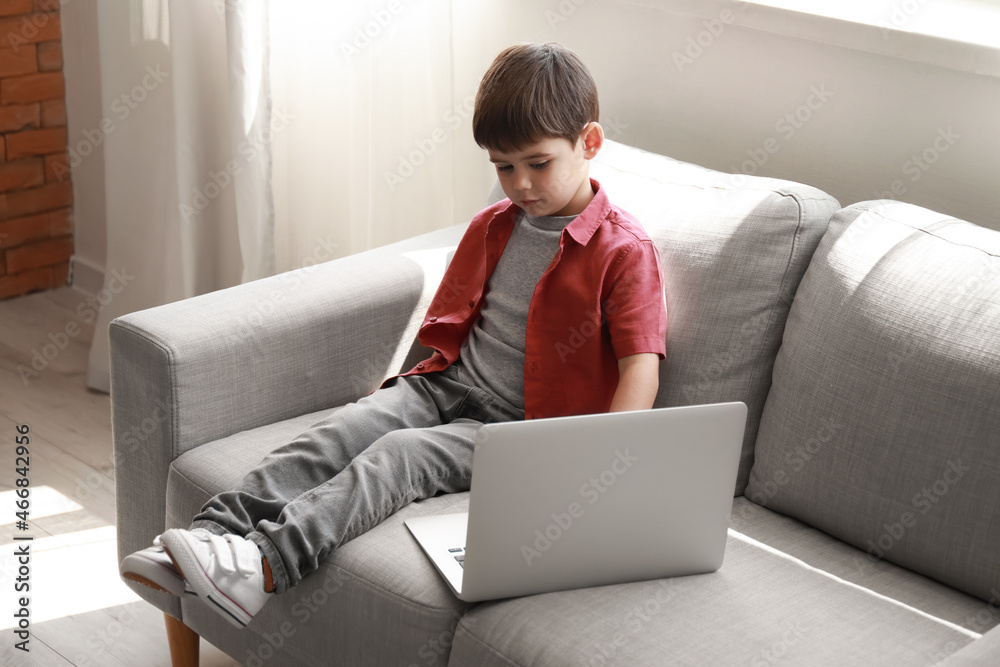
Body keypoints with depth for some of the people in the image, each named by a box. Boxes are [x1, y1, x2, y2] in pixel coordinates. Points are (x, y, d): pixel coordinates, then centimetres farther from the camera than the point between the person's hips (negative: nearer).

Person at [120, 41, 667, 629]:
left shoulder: (625, 251, -8)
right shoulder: (492, 227, 14)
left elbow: (641, 367, -15)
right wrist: (408, 392, 13)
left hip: (518, 426, -6)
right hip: (446, 386, 6)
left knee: (400, 454, -29)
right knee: (338, 432, -19)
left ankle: (265, 565, -45)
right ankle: (213, 534, -30)